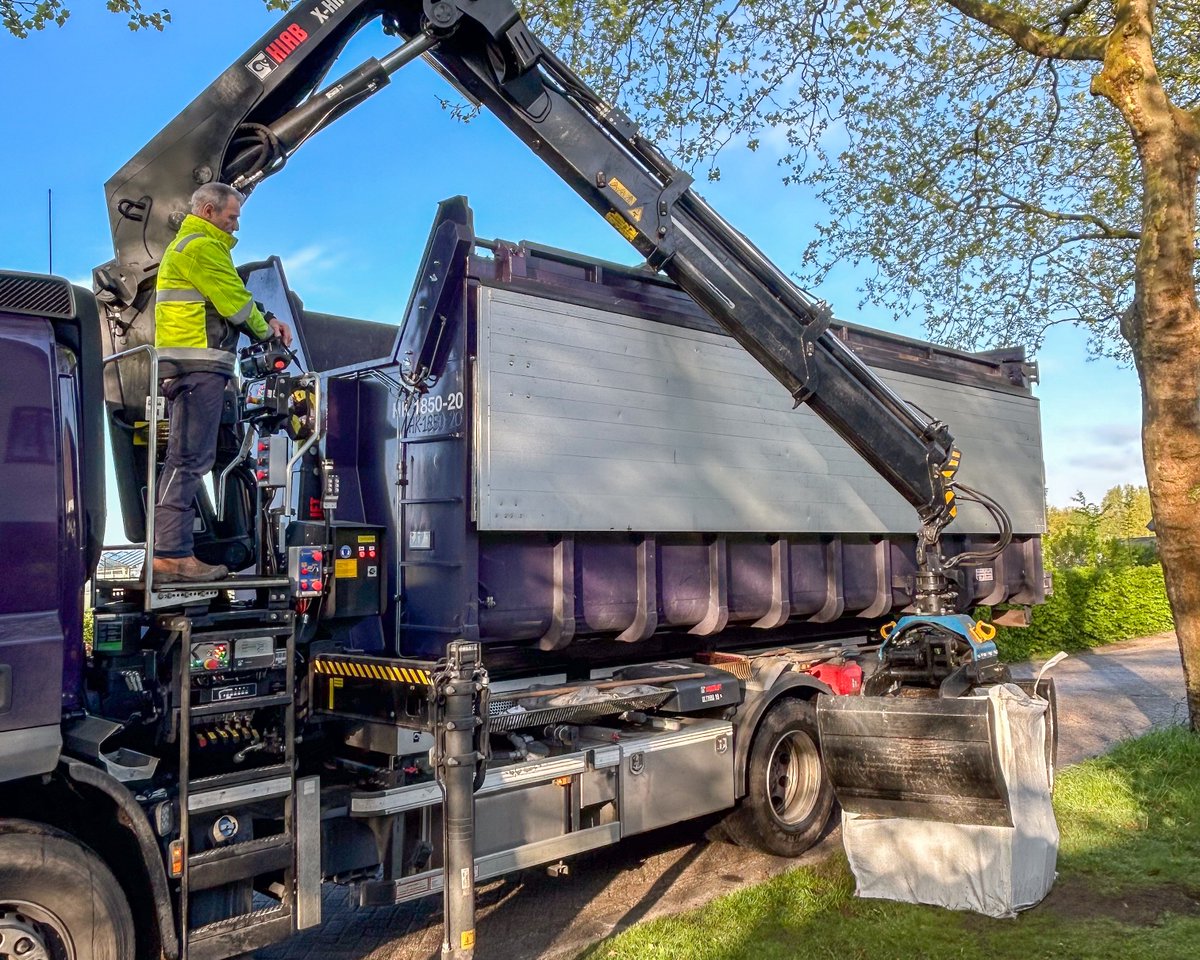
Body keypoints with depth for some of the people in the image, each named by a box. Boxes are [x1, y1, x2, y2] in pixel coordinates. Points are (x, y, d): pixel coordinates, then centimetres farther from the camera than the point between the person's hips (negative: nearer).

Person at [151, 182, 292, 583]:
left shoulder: (187, 244, 28)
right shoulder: (201, 246, -7)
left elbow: (229, 296, 25)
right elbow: (234, 300, -10)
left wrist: (267, 320, 11)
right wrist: (265, 329, 7)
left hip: (189, 366, 11)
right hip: (199, 362, -11)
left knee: (187, 459, 10)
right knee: (190, 458, -13)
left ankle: (172, 550, 13)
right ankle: (170, 553, -14)